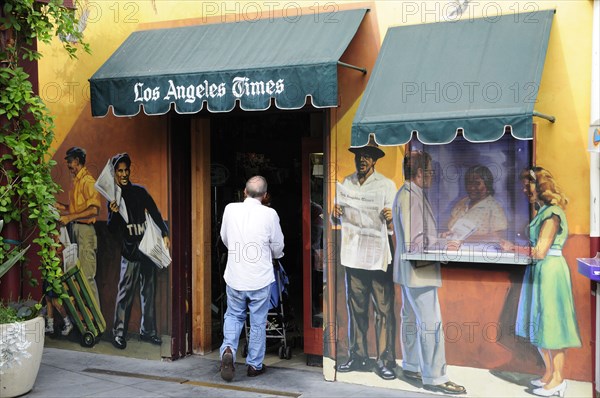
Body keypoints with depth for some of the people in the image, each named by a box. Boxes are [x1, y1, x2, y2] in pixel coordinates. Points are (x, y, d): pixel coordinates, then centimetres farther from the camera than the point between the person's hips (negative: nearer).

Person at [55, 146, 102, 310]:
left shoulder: (88, 181, -11)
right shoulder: (76, 181, 19)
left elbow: (93, 210, -20)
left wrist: (70, 217, -18)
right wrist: (57, 205, 16)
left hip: (85, 230, -9)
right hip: (75, 229, 9)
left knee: (87, 276, -8)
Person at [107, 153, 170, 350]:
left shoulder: (139, 191, 8)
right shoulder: (113, 197, 5)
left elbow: (155, 213, 10)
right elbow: (112, 230, 5)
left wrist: (165, 234, 0)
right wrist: (113, 213, -14)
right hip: (130, 250, -3)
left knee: (148, 291, 7)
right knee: (125, 291, -7)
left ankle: (147, 331, 16)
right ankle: (119, 333, 1)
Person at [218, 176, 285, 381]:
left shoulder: (230, 209, -5)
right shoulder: (269, 214, -13)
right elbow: (278, 248, -2)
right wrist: (272, 255, 22)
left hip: (235, 276, 2)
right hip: (260, 278, -2)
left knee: (233, 316, 20)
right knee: (258, 322, 11)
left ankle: (228, 349, -2)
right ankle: (255, 365, 20)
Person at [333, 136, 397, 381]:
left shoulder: (386, 185, -1)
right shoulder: (347, 183, 10)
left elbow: (392, 227, -3)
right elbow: (341, 220, 16)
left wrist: (391, 219, -26)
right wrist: (336, 215, -6)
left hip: (378, 257, -4)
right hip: (353, 255, 4)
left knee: (384, 310, -3)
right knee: (355, 309, 11)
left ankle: (385, 361, 3)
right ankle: (357, 357, 20)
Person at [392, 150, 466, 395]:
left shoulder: (409, 195, 14)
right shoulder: (410, 197, -19)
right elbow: (415, 242, -22)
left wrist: (438, 238, 10)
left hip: (411, 270, 11)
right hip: (418, 270, -11)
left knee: (411, 319, 17)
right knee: (431, 324, -7)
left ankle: (411, 367, 28)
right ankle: (434, 378, -2)